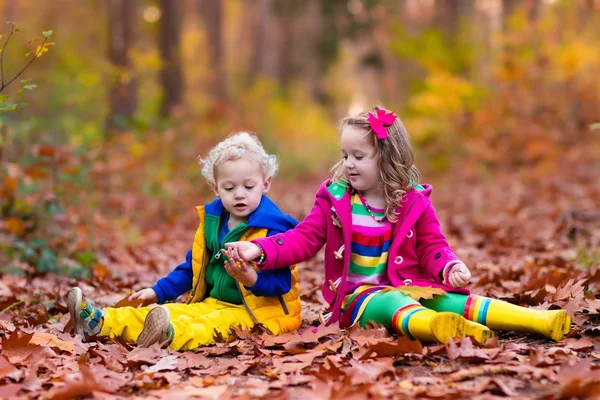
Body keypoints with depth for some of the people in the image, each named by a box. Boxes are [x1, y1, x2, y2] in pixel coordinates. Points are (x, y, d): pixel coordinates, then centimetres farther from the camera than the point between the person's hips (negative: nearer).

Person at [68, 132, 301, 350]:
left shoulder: (273, 228, -12)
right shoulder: (212, 221, 10)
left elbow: (280, 282, -19)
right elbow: (192, 268, 22)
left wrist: (253, 280, -38)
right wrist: (159, 292, 18)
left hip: (256, 310, -7)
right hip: (212, 303, 8)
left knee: (213, 324, -36)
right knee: (170, 312, -13)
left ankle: (171, 336, -66)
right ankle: (101, 322, -27)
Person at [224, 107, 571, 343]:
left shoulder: (414, 202, 3)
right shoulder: (334, 199, 1)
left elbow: (433, 247, 5)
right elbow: (303, 240, -1)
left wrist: (451, 267, -17)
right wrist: (259, 250, -16)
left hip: (410, 286, 2)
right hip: (358, 294, -2)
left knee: (455, 299, -22)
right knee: (391, 304, -36)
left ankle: (541, 321, -37)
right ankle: (438, 328, -70)